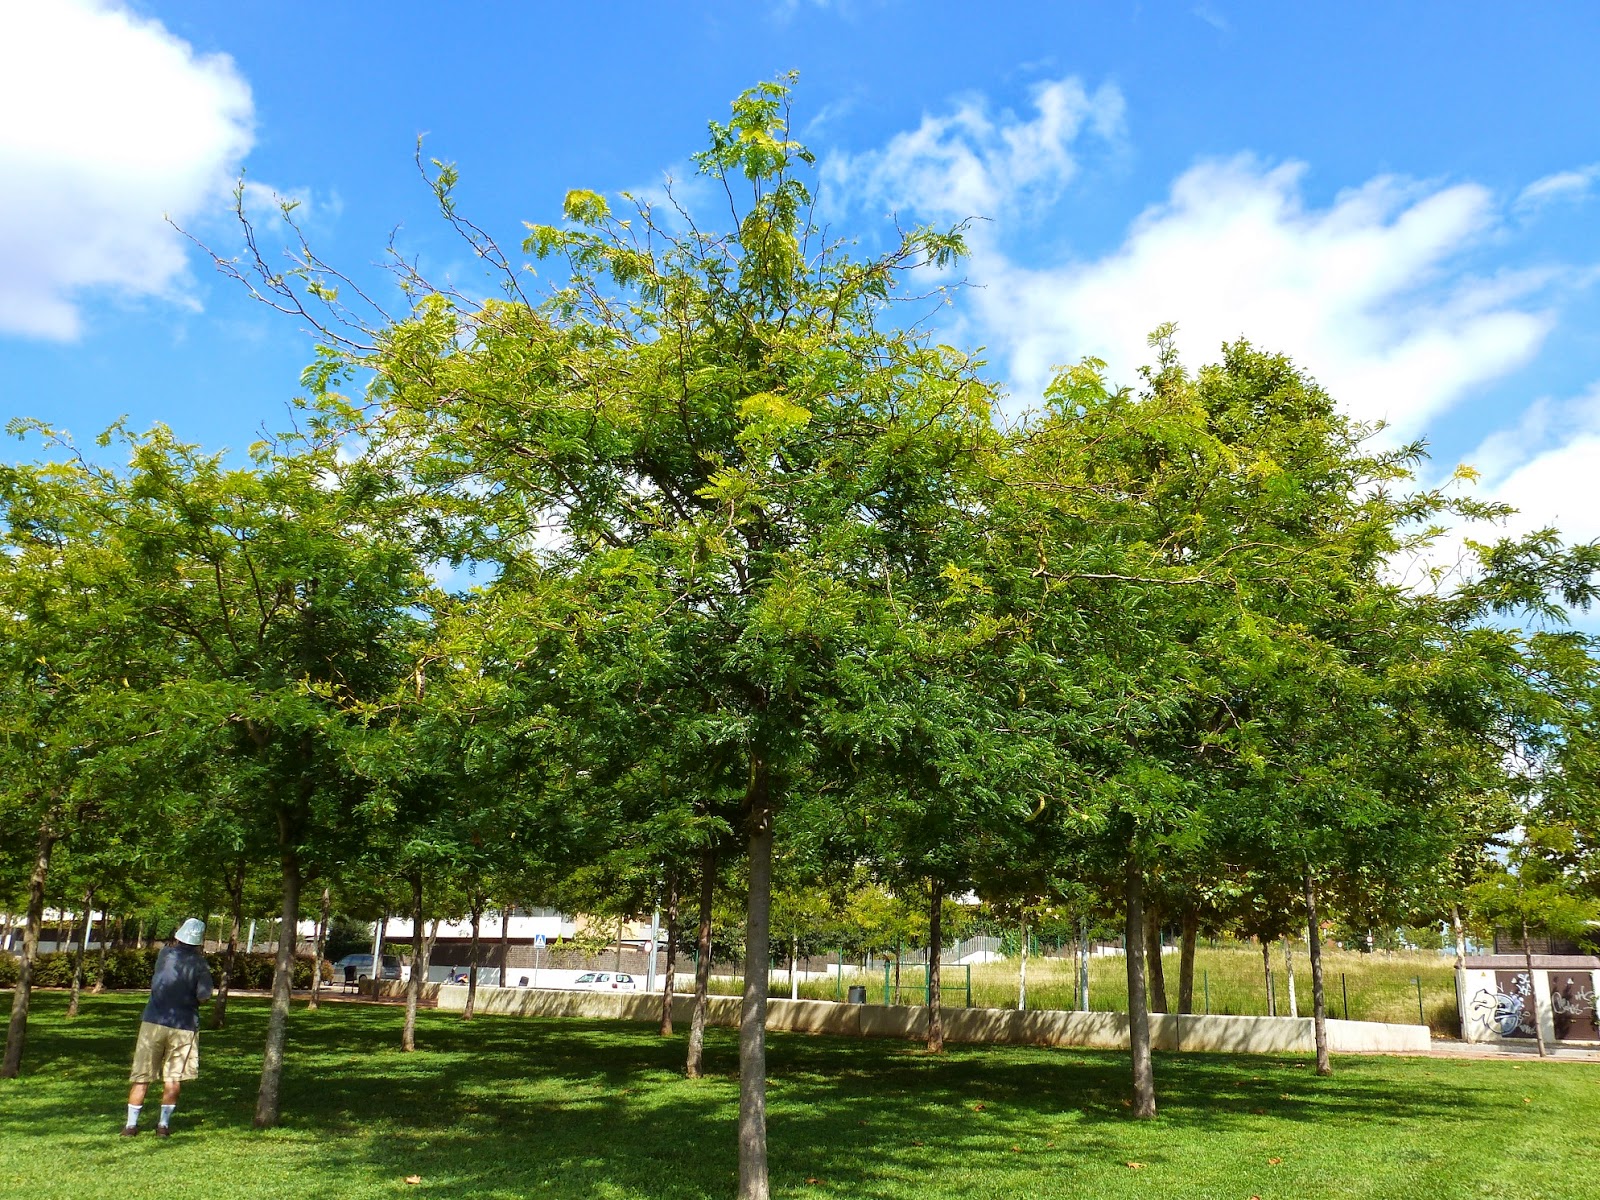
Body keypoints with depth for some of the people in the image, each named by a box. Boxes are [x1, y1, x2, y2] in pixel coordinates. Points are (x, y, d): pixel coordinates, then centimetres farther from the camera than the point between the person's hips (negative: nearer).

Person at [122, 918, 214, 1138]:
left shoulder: (165, 953, 0)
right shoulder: (199, 964, -6)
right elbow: (203, 997, -8)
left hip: (153, 1022, 2)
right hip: (184, 1026, -2)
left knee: (142, 1077, 9)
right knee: (173, 1079, 6)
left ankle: (131, 1125, 13)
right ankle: (164, 1124, 8)